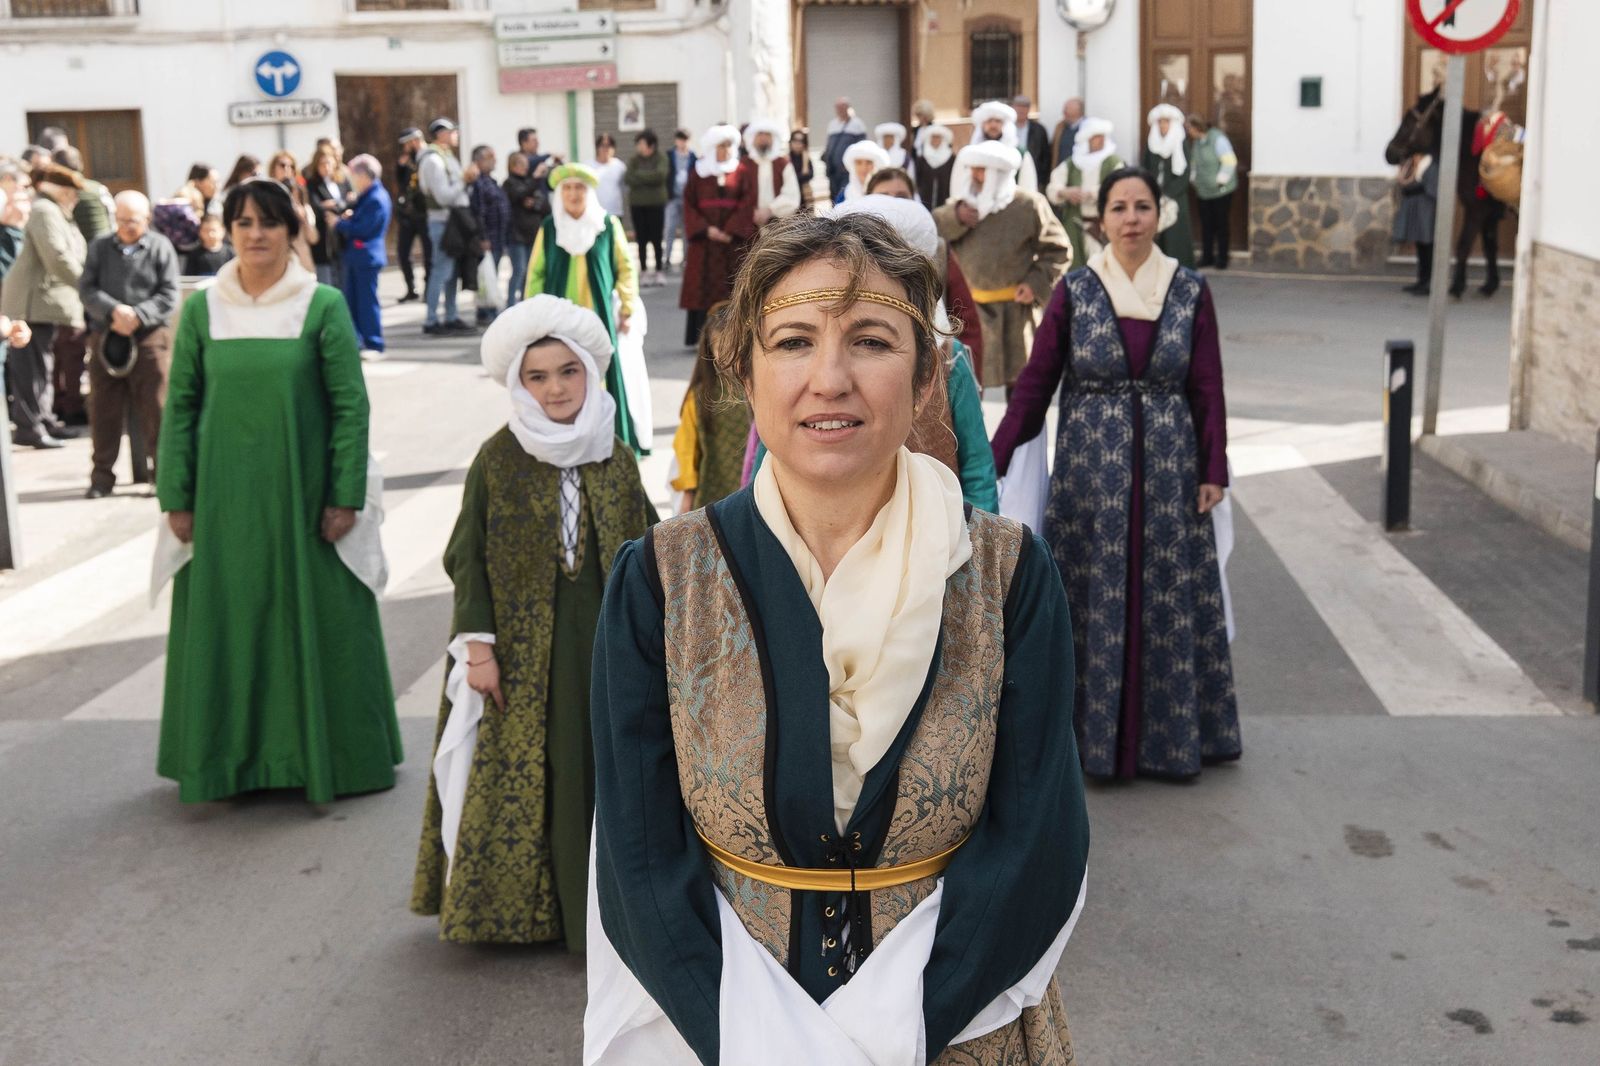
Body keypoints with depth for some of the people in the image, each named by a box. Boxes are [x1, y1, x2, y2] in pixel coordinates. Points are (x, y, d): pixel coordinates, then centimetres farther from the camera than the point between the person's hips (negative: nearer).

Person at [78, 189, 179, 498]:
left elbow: (169, 296, -3)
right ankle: (102, 475, 16)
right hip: (105, 337, 3)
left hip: (150, 337, -3)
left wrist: (138, 316, -16)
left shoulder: (161, 247, 1)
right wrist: (114, 311, -14)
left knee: (154, 408, -1)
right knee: (104, 409, 7)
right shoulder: (100, 247, 9)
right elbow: (87, 289, 3)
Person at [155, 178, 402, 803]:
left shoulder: (323, 306, -3)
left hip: (304, 492, -2)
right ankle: (234, 752, 22)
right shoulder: (202, 310, 3)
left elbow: (351, 404, -5)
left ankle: (323, 752, 20)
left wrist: (346, 495, -10)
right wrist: (176, 498, 0)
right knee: (228, 622, 8)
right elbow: (180, 406, 4)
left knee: (317, 619, 5)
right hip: (225, 497, 2)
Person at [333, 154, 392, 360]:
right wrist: (347, 216, -2)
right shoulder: (366, 196, 13)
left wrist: (339, 224, -9)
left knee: (367, 300, -5)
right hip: (355, 256, 10)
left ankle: (374, 345, 1)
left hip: (367, 257, -10)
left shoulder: (377, 199, -17)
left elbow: (362, 229, -20)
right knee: (350, 300, 12)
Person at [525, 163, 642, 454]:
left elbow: (626, 267, 5)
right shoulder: (549, 228, 4)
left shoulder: (608, 225, 0)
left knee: (603, 375, -1)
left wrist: (627, 309, 2)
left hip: (599, 316, -1)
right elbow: (536, 274, 7)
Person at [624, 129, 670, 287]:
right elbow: (628, 178, -7)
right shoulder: (634, 160, 6)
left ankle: (658, 270, 7)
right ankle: (644, 271, 8)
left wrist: (639, 175, -10)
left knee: (656, 238, -1)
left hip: (656, 203, -2)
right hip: (638, 204, 2)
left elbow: (661, 175, -17)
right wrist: (649, 178, -15)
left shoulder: (660, 158, 0)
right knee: (642, 238, 2)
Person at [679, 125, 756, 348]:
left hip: (735, 240, 0)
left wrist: (731, 231, -14)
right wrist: (706, 229, -11)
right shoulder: (699, 173, 7)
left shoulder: (743, 173, 5)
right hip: (705, 240, 0)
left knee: (733, 289, -2)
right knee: (704, 288, -3)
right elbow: (689, 204, 2)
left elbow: (747, 205, -3)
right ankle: (703, 337, 0)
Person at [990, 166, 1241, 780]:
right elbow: (1035, 382, -2)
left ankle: (1169, 735, 20)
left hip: (1168, 467, 1)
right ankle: (1095, 734, 16)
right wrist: (993, 462, -8)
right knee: (1094, 600, 4)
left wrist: (1214, 469, -1)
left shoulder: (1191, 292, 1)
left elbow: (1208, 390, 3)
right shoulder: (1074, 291, -1)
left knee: (1169, 600, 6)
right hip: (1090, 466, -1)